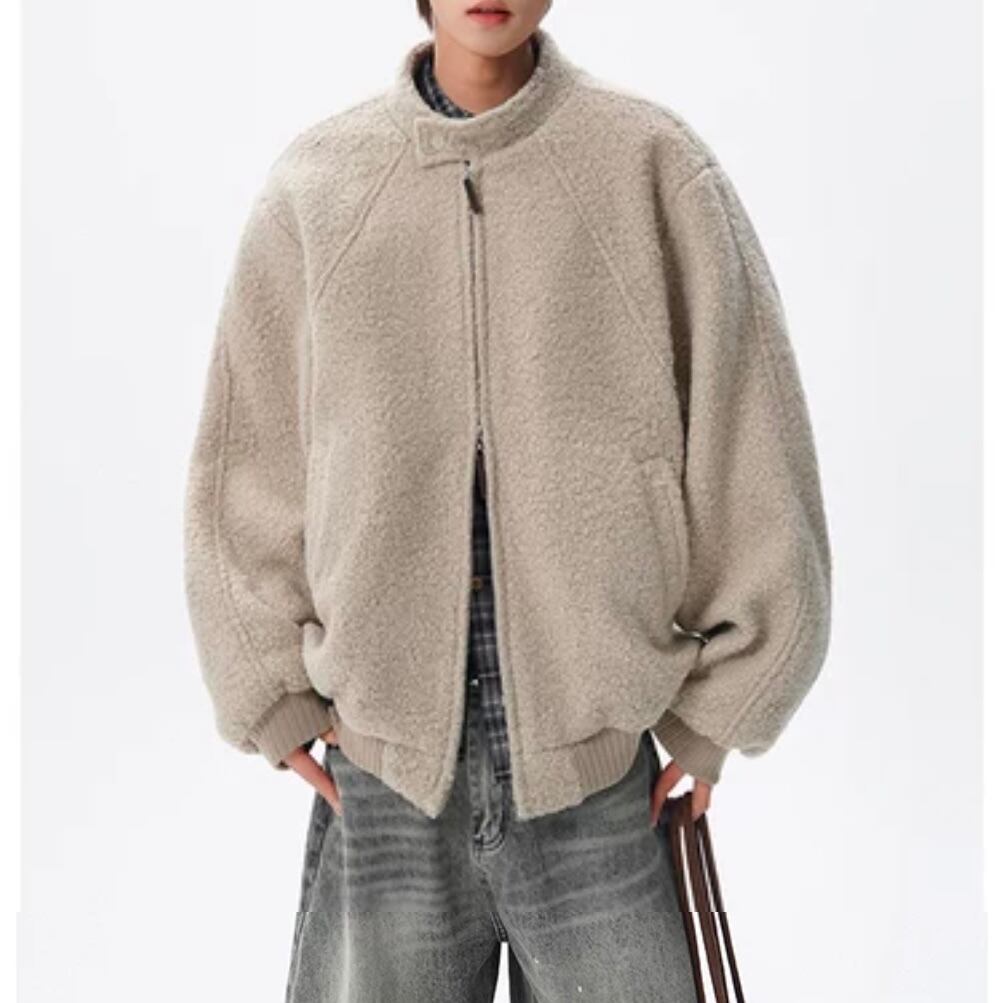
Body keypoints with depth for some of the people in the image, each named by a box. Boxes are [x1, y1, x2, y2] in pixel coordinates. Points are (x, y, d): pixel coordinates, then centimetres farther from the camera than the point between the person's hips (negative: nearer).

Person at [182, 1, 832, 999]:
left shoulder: (654, 166, -3)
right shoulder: (313, 185, 2)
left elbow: (748, 450, -1)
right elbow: (244, 462, 8)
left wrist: (715, 708, 0)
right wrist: (277, 699, 6)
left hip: (606, 766, -1)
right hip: (379, 774, 2)